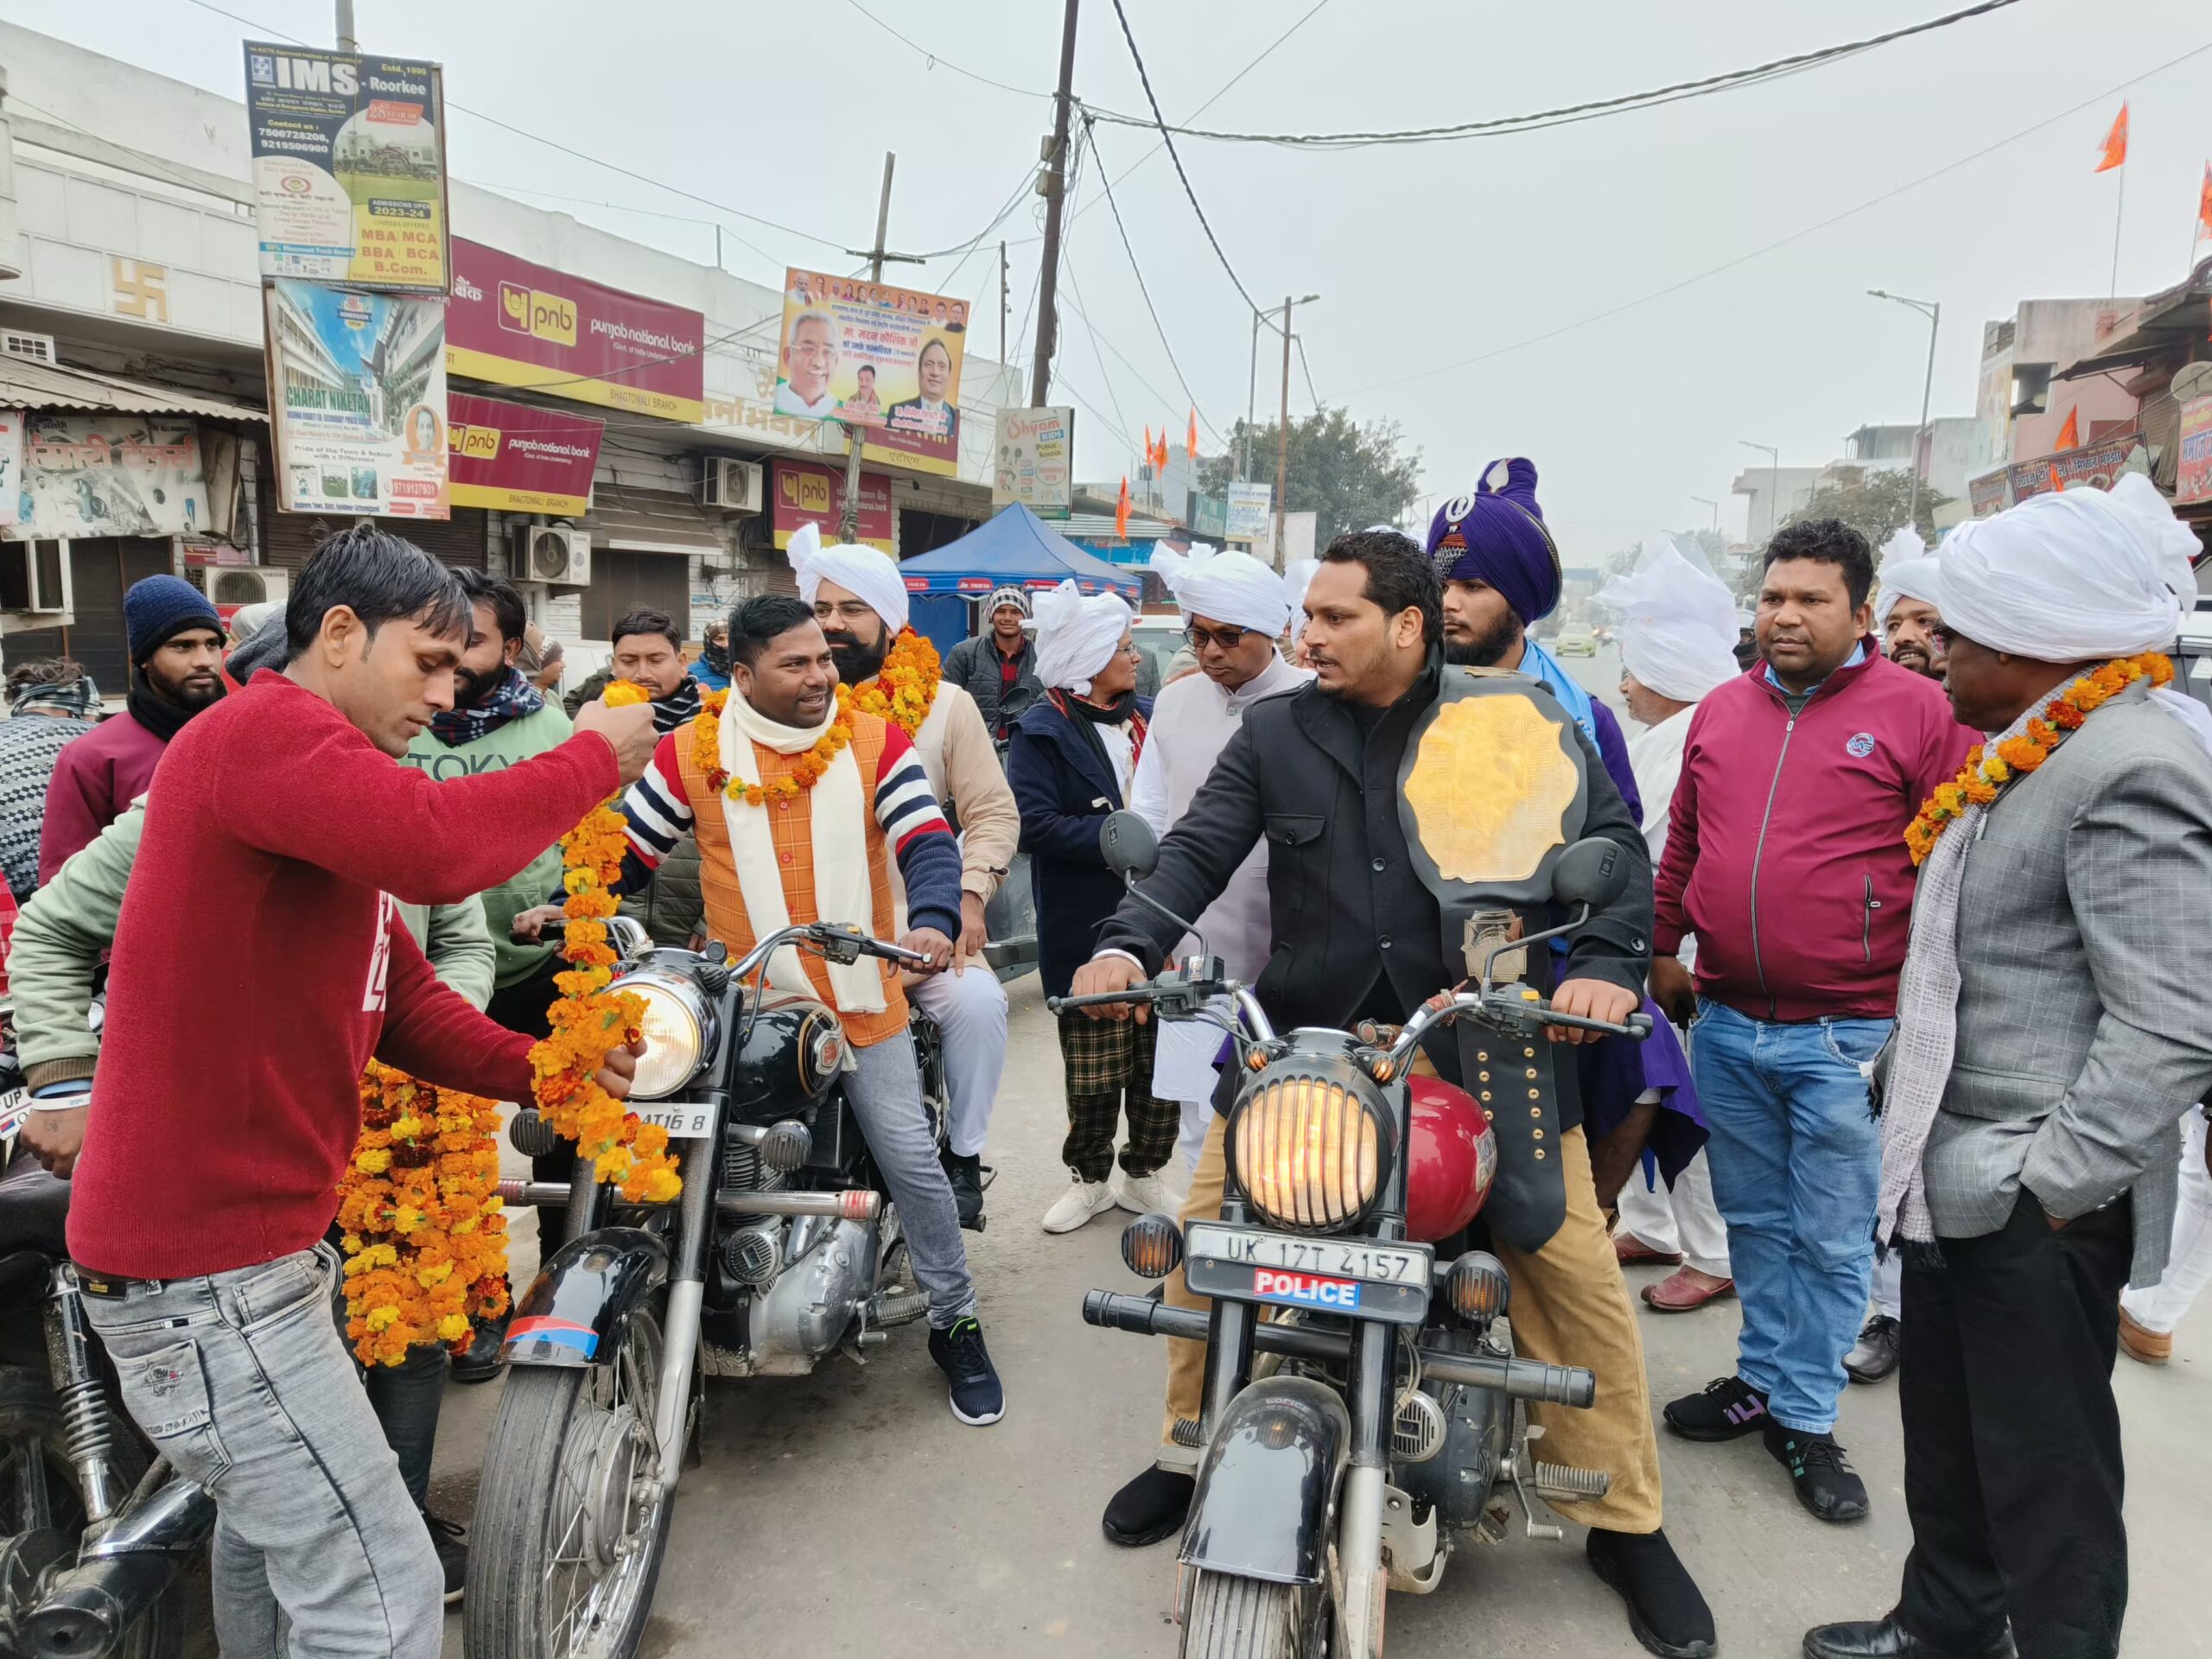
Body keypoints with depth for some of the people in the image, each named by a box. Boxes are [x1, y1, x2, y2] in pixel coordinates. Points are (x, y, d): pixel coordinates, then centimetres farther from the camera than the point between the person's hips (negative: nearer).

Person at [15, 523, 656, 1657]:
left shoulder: (317, 771, 15)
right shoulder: (260, 729, -18)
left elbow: (405, 1003, 10)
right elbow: (438, 847, -38)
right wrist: (595, 756, -22)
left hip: (250, 1234, 11)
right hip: (205, 1272, -11)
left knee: (271, 1519, 30)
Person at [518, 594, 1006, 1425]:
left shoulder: (877, 743, 0)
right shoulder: (691, 754, 0)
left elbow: (927, 841, -9)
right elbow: (630, 842, 8)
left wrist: (933, 919, -28)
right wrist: (566, 905, -8)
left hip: (863, 999, 0)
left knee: (912, 1160, 2)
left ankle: (955, 1323, 20)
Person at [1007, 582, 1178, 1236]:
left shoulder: (1147, 716, 13)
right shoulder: (1043, 730, -4)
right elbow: (1033, 822, -15)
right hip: (1086, 930, -4)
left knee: (1161, 1059, 7)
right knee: (1094, 1071, 5)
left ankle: (1143, 1174, 25)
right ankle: (1089, 1177, 25)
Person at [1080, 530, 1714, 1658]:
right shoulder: (1274, 732, 6)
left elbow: (1612, 841, -2)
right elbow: (1199, 850, -2)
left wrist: (1606, 961, -19)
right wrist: (1130, 944, -20)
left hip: (1485, 1034, -2)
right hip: (1306, 1033, 2)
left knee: (1575, 1261, -4)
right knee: (1208, 1227, -1)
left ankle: (1626, 1524, 18)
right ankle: (1192, 1446, 25)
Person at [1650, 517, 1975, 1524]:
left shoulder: (1915, 710, -7)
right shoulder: (1720, 711, 8)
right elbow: (1681, 843, 16)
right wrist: (1660, 951, 15)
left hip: (1847, 1033, -4)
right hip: (1726, 1025, 5)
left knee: (1830, 1239, 8)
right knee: (1754, 1221, 18)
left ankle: (1805, 1416, 23)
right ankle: (1762, 1377, 34)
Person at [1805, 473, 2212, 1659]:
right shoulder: (2037, 747, 11)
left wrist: (2049, 1183, -23)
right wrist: (1899, 1068, 19)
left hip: (2029, 1206, -10)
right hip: (1949, 1171, 10)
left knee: (2046, 1471, 6)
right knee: (1948, 1438, 24)